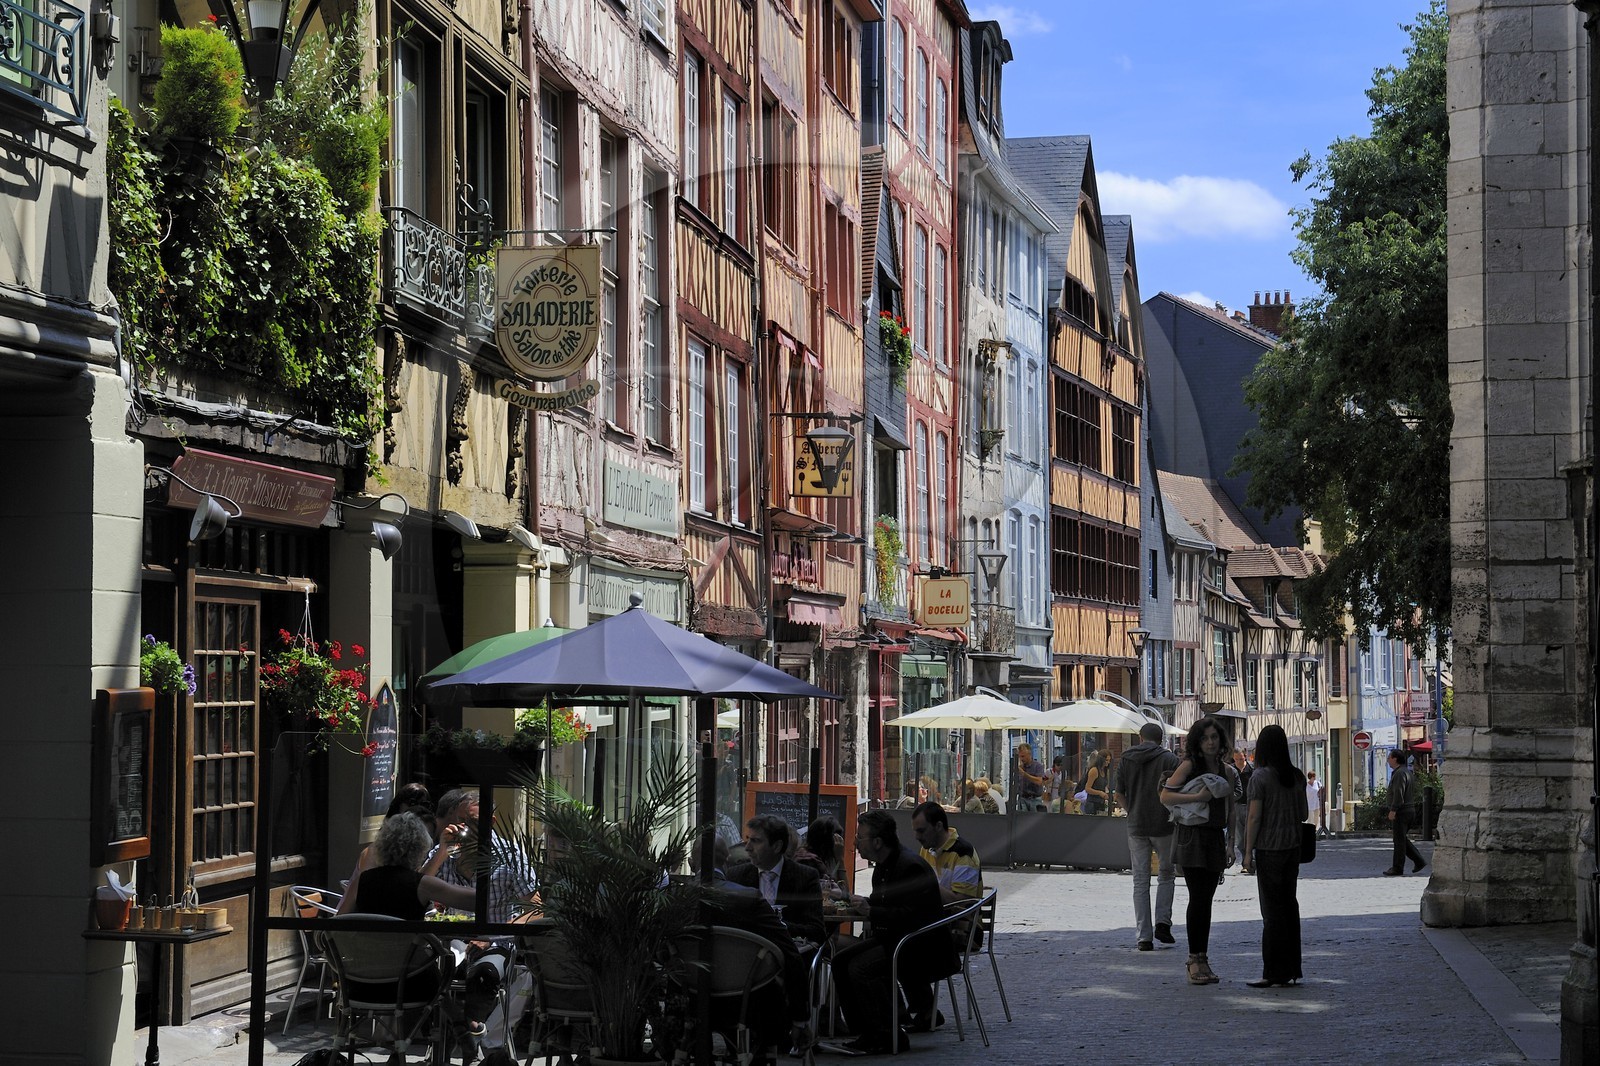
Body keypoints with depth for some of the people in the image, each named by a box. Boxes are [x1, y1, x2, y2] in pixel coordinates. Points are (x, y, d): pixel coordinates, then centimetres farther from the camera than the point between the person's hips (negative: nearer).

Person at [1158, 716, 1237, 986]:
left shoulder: (1227, 771, 12)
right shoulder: (1189, 766, -5)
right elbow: (1165, 796, -11)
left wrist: (1231, 844, 15)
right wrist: (1197, 797, -20)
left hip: (1215, 839, 6)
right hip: (1192, 837, -6)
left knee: (1206, 900, 7)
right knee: (1198, 898, -11)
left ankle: (1202, 959, 10)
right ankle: (1195, 960, -7)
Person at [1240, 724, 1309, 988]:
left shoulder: (1260, 776, -11)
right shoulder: (1297, 776, 5)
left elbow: (1254, 817, -12)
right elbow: (1303, 813, 11)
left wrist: (1248, 852, -7)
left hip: (1269, 848, -6)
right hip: (1293, 847, 6)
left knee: (1272, 909, -2)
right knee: (1289, 905, 12)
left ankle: (1275, 973, -1)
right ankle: (1292, 970, 16)